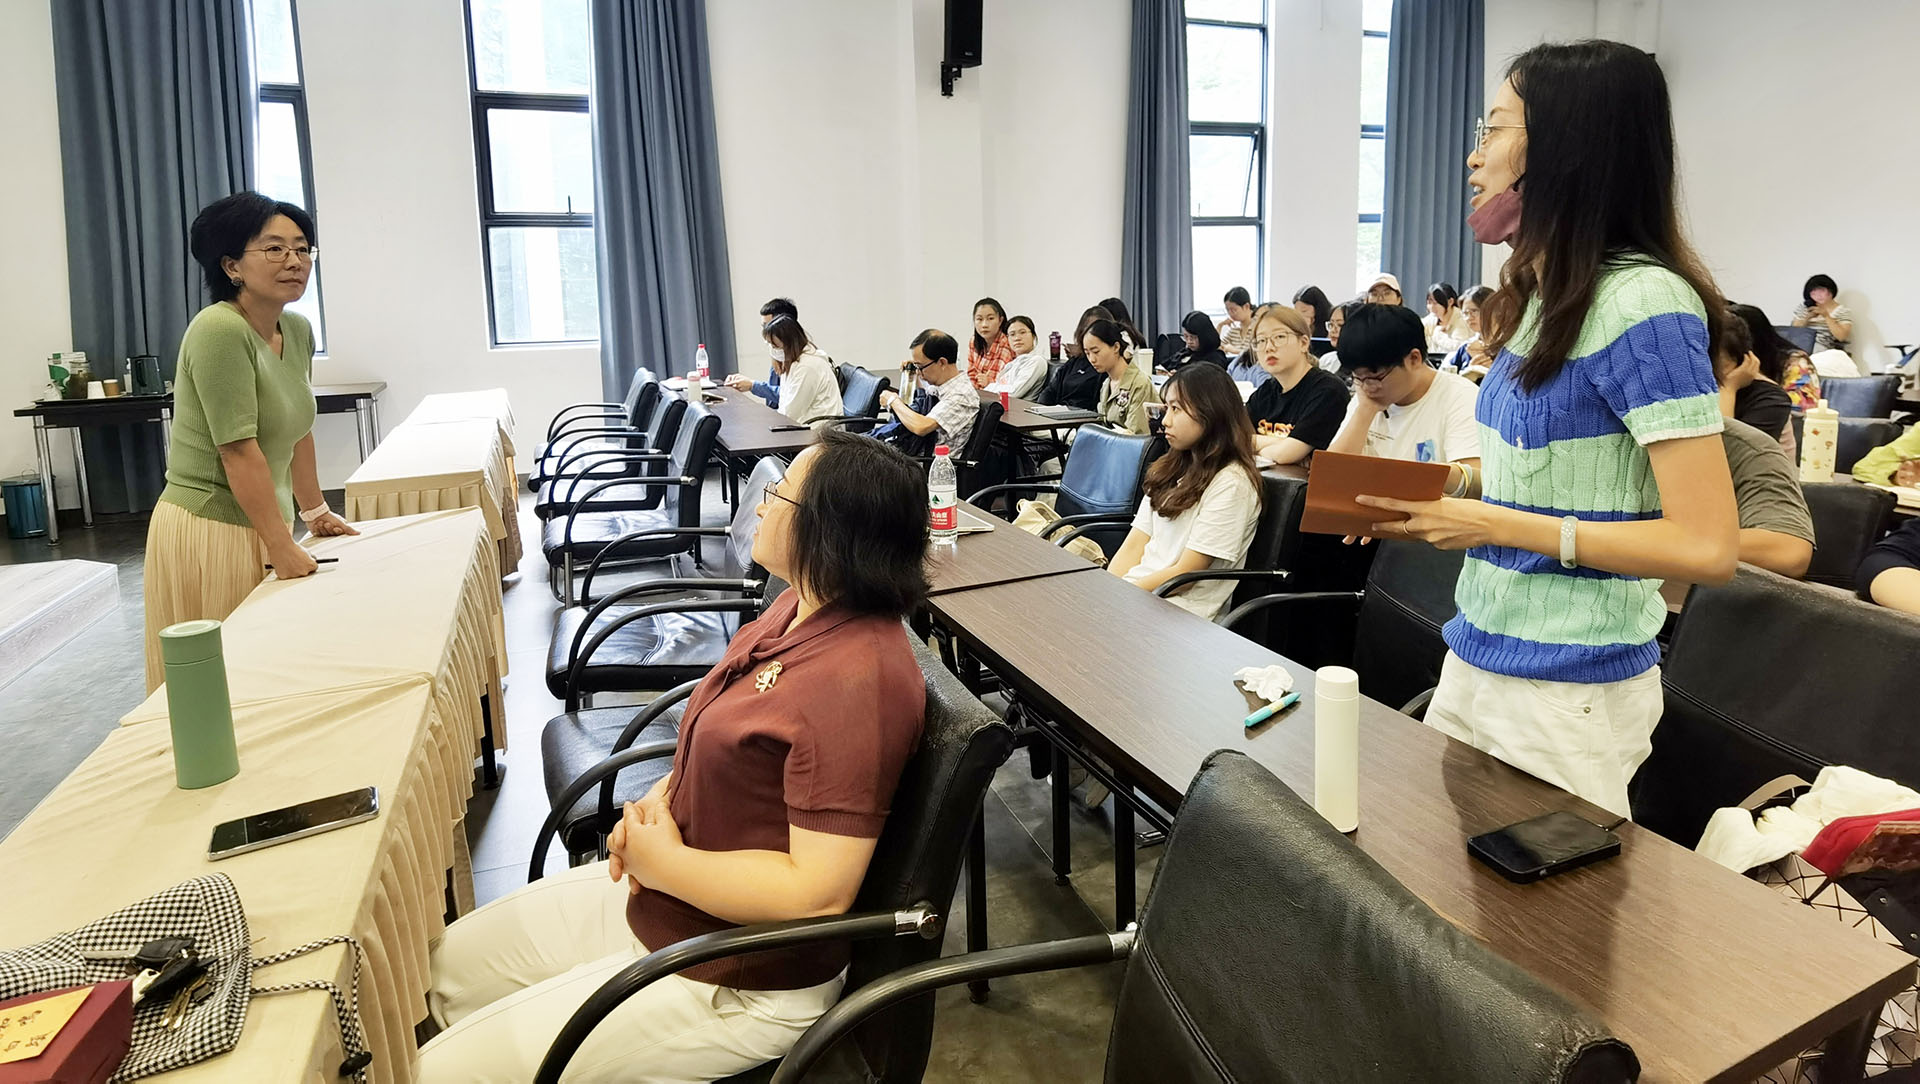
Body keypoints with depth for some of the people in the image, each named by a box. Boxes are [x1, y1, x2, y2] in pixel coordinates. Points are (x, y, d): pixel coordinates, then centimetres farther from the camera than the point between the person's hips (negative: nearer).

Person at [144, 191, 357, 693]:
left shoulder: (298, 331, 6)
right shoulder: (219, 330, -19)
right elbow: (239, 450, -21)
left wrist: (315, 511, 18)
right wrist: (283, 546, -19)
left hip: (261, 524, 8)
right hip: (209, 531, -8)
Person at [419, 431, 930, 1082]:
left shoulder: (859, 681, -31)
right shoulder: (801, 609, 0)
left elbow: (819, 891, -31)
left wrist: (662, 860, -19)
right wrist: (658, 802, -5)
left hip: (740, 982, -9)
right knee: (450, 966, 21)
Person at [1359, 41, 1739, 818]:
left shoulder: (1643, 303, -18)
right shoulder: (1536, 298, 7)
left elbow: (1707, 547, -21)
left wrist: (1494, 525, -19)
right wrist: (1437, 503, 0)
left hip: (1570, 688, -8)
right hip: (1477, 657, 8)